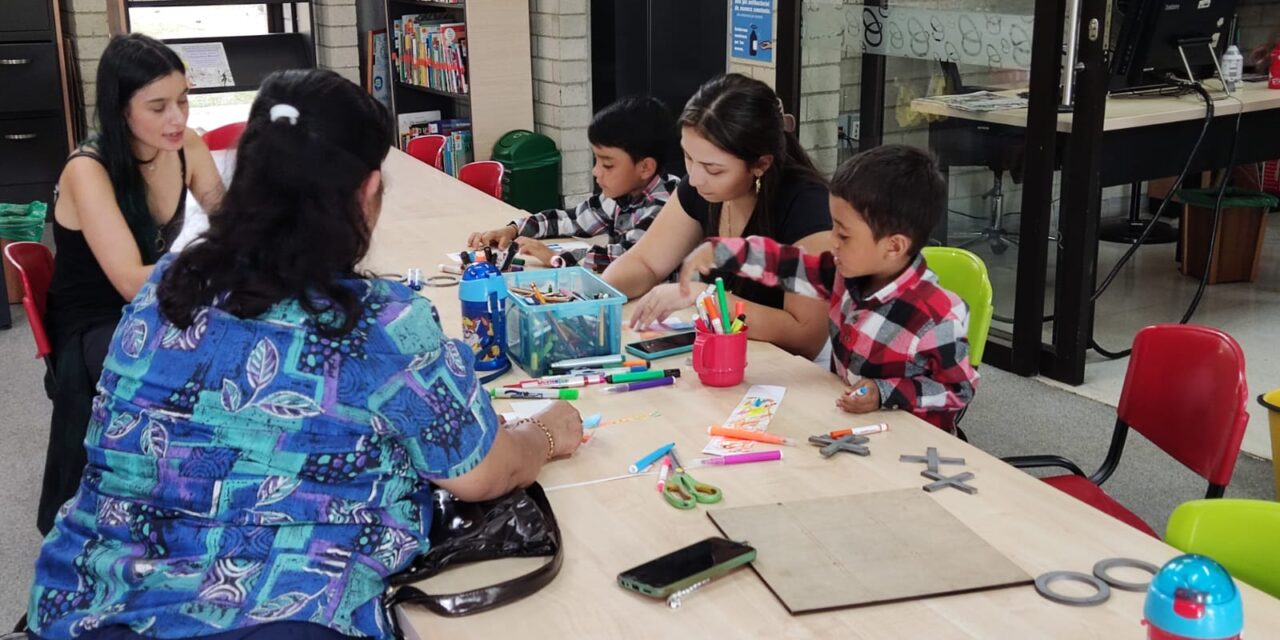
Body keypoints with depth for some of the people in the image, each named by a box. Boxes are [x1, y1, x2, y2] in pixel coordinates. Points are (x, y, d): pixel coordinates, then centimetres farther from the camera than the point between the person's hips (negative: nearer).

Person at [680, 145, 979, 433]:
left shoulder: (936, 318, -24)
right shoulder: (850, 273, -3)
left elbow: (960, 389, -14)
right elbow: (787, 264, 7)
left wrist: (885, 393, -23)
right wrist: (717, 251, 0)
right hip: (846, 422, 7)